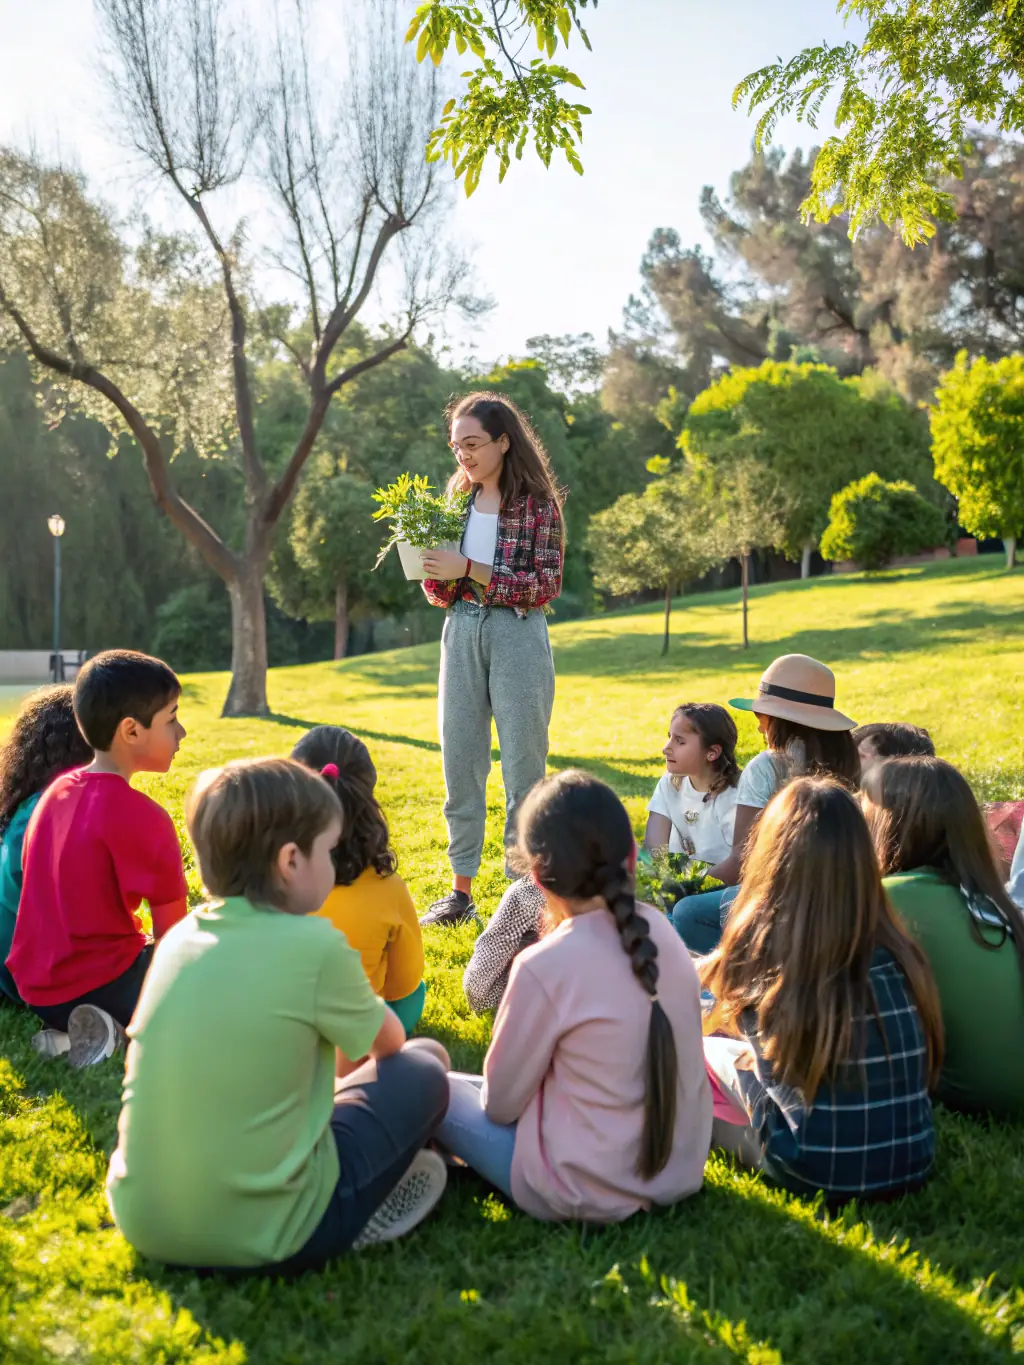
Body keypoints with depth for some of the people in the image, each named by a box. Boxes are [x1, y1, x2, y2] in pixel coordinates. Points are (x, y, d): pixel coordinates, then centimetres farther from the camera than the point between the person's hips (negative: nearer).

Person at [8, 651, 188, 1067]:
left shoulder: (56, 790, 4)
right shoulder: (141, 816, -19)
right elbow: (172, 935, -12)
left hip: (37, 985, 8)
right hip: (95, 984, -8)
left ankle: (72, 1025, 6)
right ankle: (121, 1025, -10)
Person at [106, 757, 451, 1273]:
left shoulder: (179, 937, 1)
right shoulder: (315, 944, -16)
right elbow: (389, 1041, 4)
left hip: (142, 1224, 7)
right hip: (259, 1235, -6)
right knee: (423, 1068, 7)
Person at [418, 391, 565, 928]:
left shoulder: (536, 503, -4)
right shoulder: (456, 500, 11)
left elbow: (547, 585, -12)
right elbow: (442, 595, 14)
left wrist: (469, 570, -18)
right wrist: (432, 572, -9)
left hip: (516, 636, -5)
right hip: (461, 632, 5)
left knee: (523, 764, 1)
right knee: (459, 763, 8)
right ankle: (461, 890, 19)